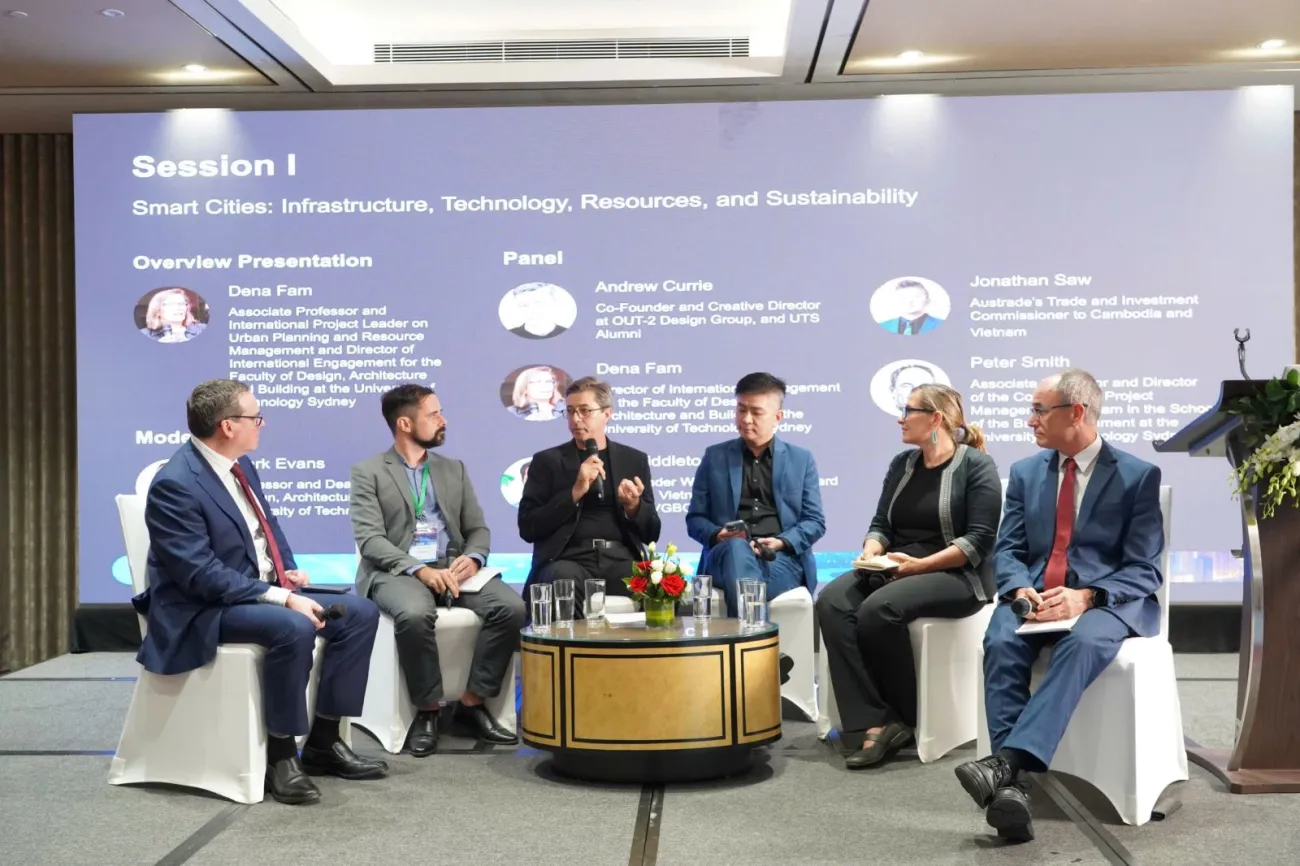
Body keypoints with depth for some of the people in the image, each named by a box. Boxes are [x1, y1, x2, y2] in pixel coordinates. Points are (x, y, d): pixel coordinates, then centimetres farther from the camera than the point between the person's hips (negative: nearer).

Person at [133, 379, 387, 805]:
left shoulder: (240, 465, 7)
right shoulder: (175, 485, -21)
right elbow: (201, 575, -26)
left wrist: (289, 571, 1)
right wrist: (281, 598, -29)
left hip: (266, 591, 9)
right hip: (205, 609, -9)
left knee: (360, 612, -3)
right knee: (294, 628, -35)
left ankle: (323, 742, 3)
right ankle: (280, 755, -18)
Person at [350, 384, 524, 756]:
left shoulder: (454, 469, 18)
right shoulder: (368, 472, 3)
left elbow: (478, 528, 14)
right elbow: (370, 539, -9)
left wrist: (473, 558, -11)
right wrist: (419, 569, -24)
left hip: (452, 567, 4)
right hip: (397, 571, -4)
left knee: (511, 606, -23)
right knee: (415, 614, -38)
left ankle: (472, 703, -10)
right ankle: (427, 710, -16)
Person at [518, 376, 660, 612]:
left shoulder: (635, 459, 16)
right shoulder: (547, 460, 11)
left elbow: (651, 533, 16)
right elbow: (527, 527, 1)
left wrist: (633, 507, -6)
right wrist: (575, 492, -9)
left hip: (621, 560, 1)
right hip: (569, 560, -1)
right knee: (564, 580, -37)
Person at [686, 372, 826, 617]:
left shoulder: (801, 459, 16)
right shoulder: (714, 456, 16)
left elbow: (815, 522, 11)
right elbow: (695, 518, 14)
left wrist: (781, 542, -10)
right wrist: (717, 535, -10)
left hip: (782, 558, -1)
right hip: (727, 555, 1)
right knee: (737, 548, -40)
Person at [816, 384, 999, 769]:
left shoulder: (976, 464, -5)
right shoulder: (902, 464, 15)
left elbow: (980, 540, -13)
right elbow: (881, 524, 14)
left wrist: (920, 565, -19)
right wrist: (870, 552, -8)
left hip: (956, 575, -6)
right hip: (895, 569, 7)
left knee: (880, 608, -33)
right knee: (832, 602, -22)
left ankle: (905, 719, -13)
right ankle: (873, 723, -29)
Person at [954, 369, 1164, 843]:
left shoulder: (1138, 476, 2)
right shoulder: (1025, 472, 15)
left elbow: (1144, 570, -4)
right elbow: (1008, 550, 10)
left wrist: (1086, 597, -23)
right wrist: (1020, 589, -14)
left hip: (1107, 601, -3)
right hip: (1037, 597, 3)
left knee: (1082, 642, -38)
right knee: (1000, 642, -31)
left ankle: (1009, 759, -48)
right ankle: (1011, 786, -40)